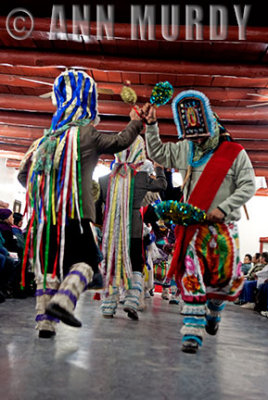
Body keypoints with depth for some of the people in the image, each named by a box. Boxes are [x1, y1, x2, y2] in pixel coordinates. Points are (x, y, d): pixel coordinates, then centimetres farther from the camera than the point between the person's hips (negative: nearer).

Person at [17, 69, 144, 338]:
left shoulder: (48, 139, 17)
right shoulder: (87, 134, 0)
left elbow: (23, 173, 18)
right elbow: (119, 142, 10)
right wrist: (135, 122, 25)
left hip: (44, 212, 6)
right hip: (74, 211, -6)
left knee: (48, 264, 8)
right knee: (85, 260, 2)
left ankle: (45, 321, 8)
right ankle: (63, 300, -21)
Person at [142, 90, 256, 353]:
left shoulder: (234, 153, 0)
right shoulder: (184, 150, 10)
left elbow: (248, 186, -2)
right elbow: (156, 153, 21)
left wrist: (223, 208, -13)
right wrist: (151, 125, 13)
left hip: (224, 226, -1)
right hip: (192, 225, 1)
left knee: (227, 278, 5)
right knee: (192, 278, -9)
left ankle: (213, 311, 37)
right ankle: (193, 332, -2)